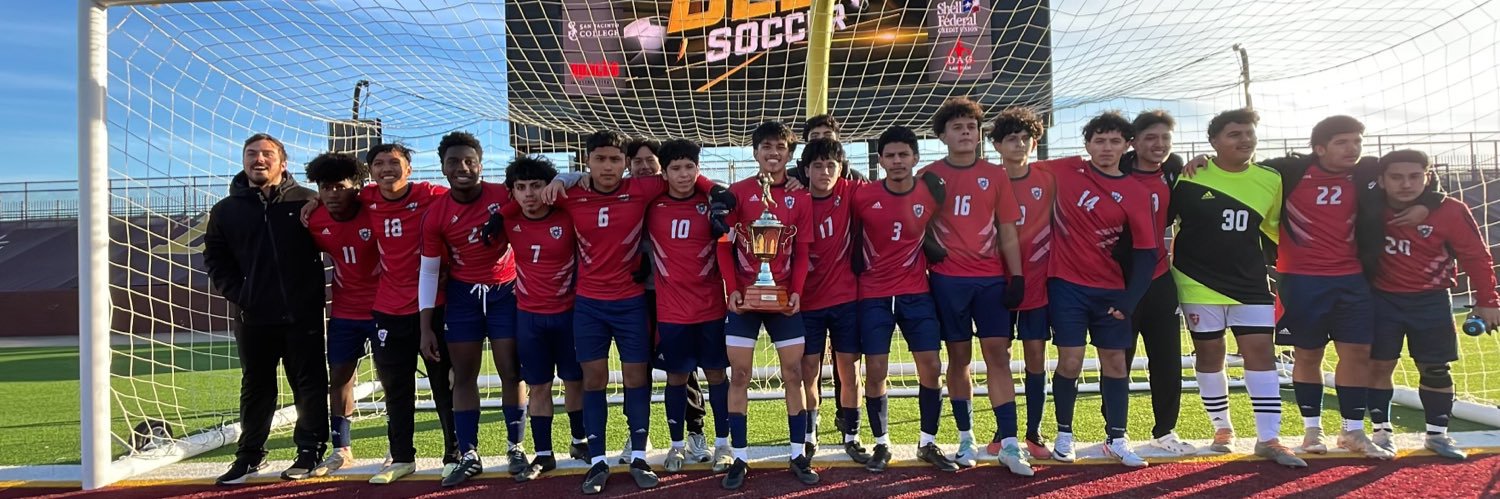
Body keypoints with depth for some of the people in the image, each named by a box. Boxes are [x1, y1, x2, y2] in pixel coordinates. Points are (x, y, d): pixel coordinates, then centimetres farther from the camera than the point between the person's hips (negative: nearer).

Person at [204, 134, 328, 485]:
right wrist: (237, 295, -1)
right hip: (252, 317, 3)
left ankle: (311, 450, 16)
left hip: (303, 315, -3)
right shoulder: (226, 210, 9)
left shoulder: (307, 201, 0)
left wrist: (312, 294, -4)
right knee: (255, 387, 13)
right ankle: (250, 454, 25)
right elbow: (215, 259, 12)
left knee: (310, 384, 5)